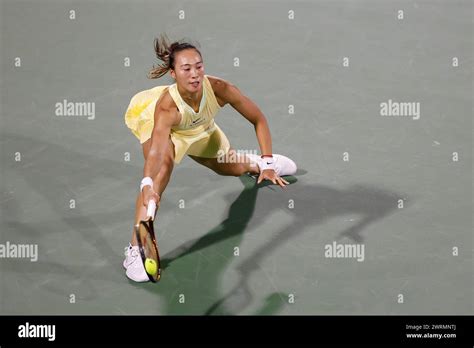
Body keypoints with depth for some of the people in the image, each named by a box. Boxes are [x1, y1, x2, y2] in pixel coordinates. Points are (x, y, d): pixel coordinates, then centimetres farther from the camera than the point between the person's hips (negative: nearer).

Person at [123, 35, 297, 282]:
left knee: (234, 168, 19)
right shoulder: (166, 106, -45)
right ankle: (135, 250, -31)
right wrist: (147, 185, -77)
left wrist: (267, 164, -30)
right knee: (163, 167, -34)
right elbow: (156, 150, -58)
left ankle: (256, 162, 60)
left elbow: (258, 120, -24)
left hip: (198, 127, 4)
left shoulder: (218, 89, -37)